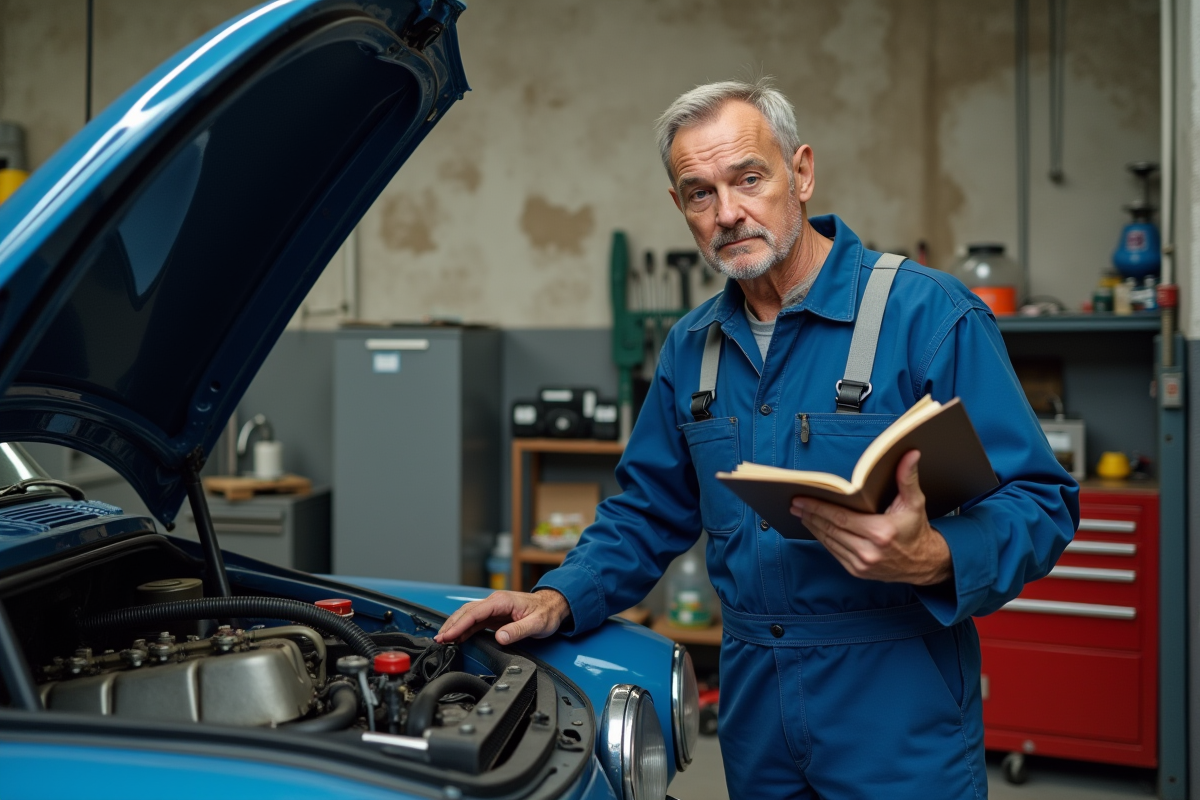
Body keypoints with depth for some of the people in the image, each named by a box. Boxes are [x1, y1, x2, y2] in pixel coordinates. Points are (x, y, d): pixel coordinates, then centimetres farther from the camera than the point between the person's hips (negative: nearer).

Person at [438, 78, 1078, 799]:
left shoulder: (929, 315, -11)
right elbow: (647, 513, 15)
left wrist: (933, 560, -32)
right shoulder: (692, 347, 8)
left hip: (900, 711, -5)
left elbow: (1041, 503, -13)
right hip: (756, 709, 6)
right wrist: (561, 600, -1)